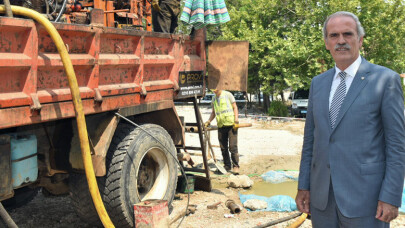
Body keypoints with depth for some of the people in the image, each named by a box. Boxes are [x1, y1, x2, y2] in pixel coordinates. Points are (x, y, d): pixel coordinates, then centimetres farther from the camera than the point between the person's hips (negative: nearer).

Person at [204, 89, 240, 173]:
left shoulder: (227, 94, 2)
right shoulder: (214, 98, 16)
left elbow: (235, 107, 1)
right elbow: (213, 112, 24)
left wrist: (236, 120, -9)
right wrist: (208, 121, 10)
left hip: (231, 124, -5)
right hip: (221, 126, 5)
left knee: (233, 147, -7)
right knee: (223, 148, 6)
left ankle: (235, 166, -1)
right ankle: (227, 166, 17)